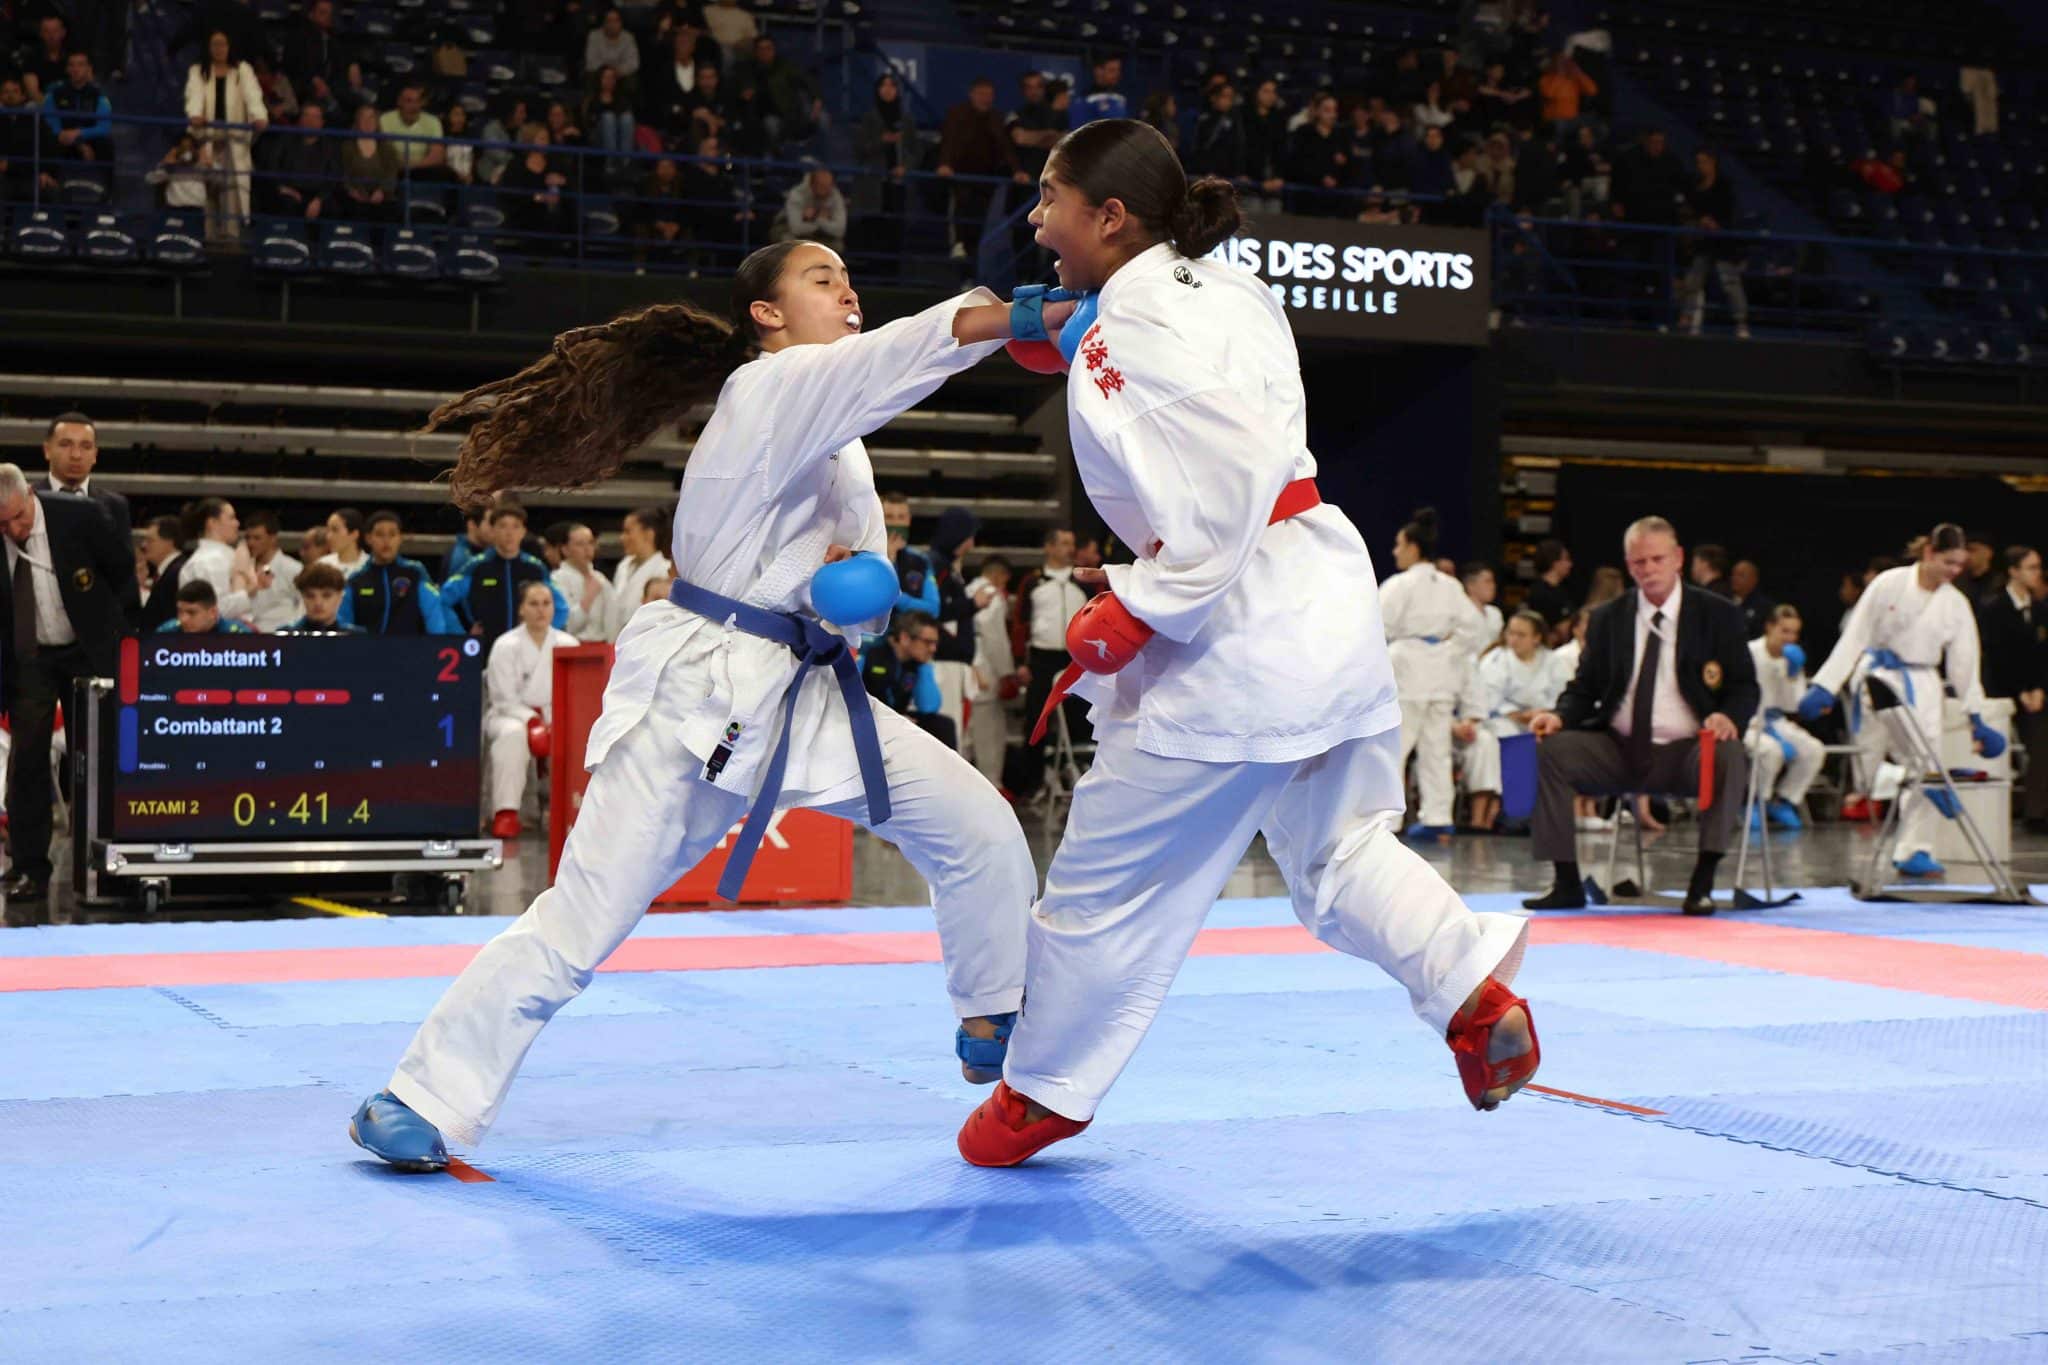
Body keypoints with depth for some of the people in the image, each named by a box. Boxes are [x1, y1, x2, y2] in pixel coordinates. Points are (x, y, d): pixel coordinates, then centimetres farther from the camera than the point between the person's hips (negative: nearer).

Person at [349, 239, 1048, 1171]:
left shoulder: (836, 436, 16)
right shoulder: (771, 387, -10)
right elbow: (913, 347, -28)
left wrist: (863, 585, -2)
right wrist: (1041, 313, -39)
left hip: (807, 695, 9)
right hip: (702, 696, -8)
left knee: (977, 829, 2)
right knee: (581, 920, -10)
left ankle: (993, 1034, 21)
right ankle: (425, 1101, 2)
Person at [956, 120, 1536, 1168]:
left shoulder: (1133, 322, -14)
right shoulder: (1222, 291, 15)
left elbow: (1230, 474, -24)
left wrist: (1134, 611, -18)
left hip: (1237, 636, -9)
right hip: (1325, 600, 10)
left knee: (1107, 877, 5)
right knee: (1336, 846, 23)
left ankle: (1041, 1095, 19)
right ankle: (1476, 992, 7)